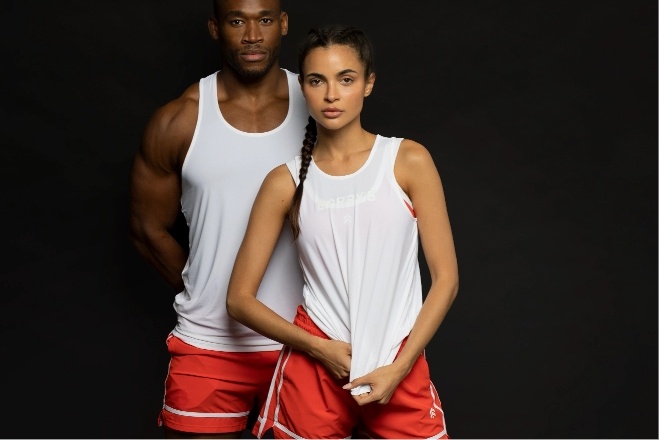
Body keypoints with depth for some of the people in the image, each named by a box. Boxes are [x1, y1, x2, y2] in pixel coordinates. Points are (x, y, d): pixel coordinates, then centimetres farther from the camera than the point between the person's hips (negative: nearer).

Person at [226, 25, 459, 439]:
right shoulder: (287, 181, 0)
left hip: (400, 369, 0)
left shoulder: (409, 161, -3)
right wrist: (320, 348, -9)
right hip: (315, 365, 1)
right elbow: (240, 298, 1)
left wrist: (399, 367, -9)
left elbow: (446, 278, -2)